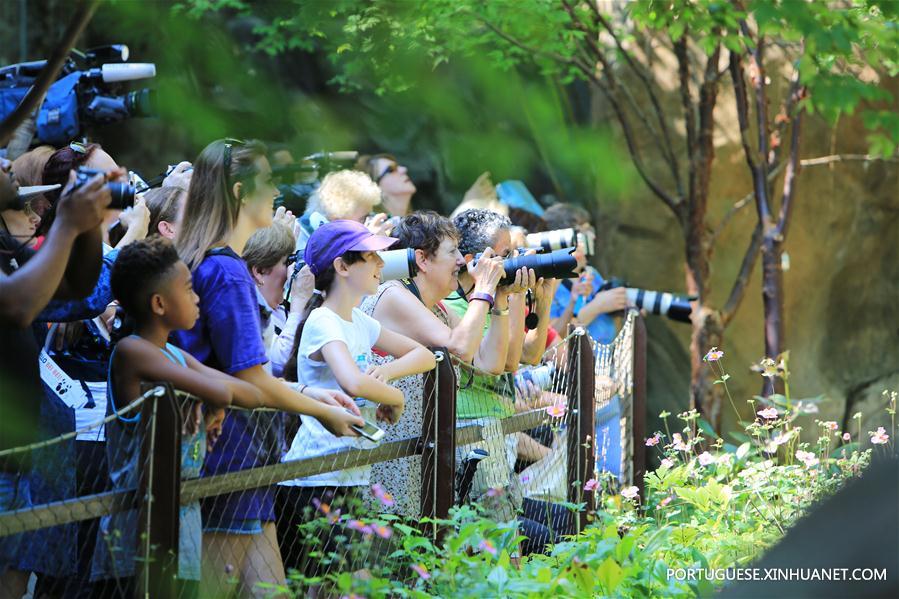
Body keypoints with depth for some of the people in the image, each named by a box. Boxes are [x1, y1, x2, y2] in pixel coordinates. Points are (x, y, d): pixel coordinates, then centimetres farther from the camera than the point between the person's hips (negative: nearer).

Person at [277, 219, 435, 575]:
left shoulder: (359, 321, 14)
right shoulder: (323, 323, -14)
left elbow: (424, 355, 19)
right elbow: (354, 382, -32)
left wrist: (387, 371, -3)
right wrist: (396, 398, -12)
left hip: (352, 477, 9)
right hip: (316, 482, -9)